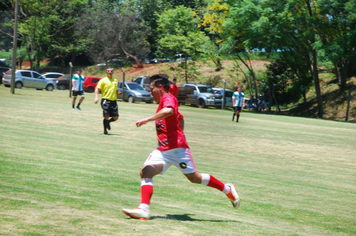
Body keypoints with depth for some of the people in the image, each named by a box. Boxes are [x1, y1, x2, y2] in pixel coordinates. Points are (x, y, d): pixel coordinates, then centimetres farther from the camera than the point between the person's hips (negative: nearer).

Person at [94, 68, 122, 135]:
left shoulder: (115, 81, 17)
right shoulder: (103, 80, 0)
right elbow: (97, 89, -5)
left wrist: (118, 92, 6)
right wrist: (96, 97, -21)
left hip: (113, 101, 5)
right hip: (106, 100, -5)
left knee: (116, 117, 2)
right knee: (106, 116, -12)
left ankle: (108, 122, 31)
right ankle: (105, 130, 4)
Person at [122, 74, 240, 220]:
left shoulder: (168, 98, -5)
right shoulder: (163, 102, 24)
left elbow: (169, 111, -29)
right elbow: (180, 117, 38)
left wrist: (147, 119, -32)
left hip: (176, 148, -9)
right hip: (163, 150, 9)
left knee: (194, 177, -2)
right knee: (146, 172, -12)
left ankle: (227, 189, 16)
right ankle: (143, 209, -22)